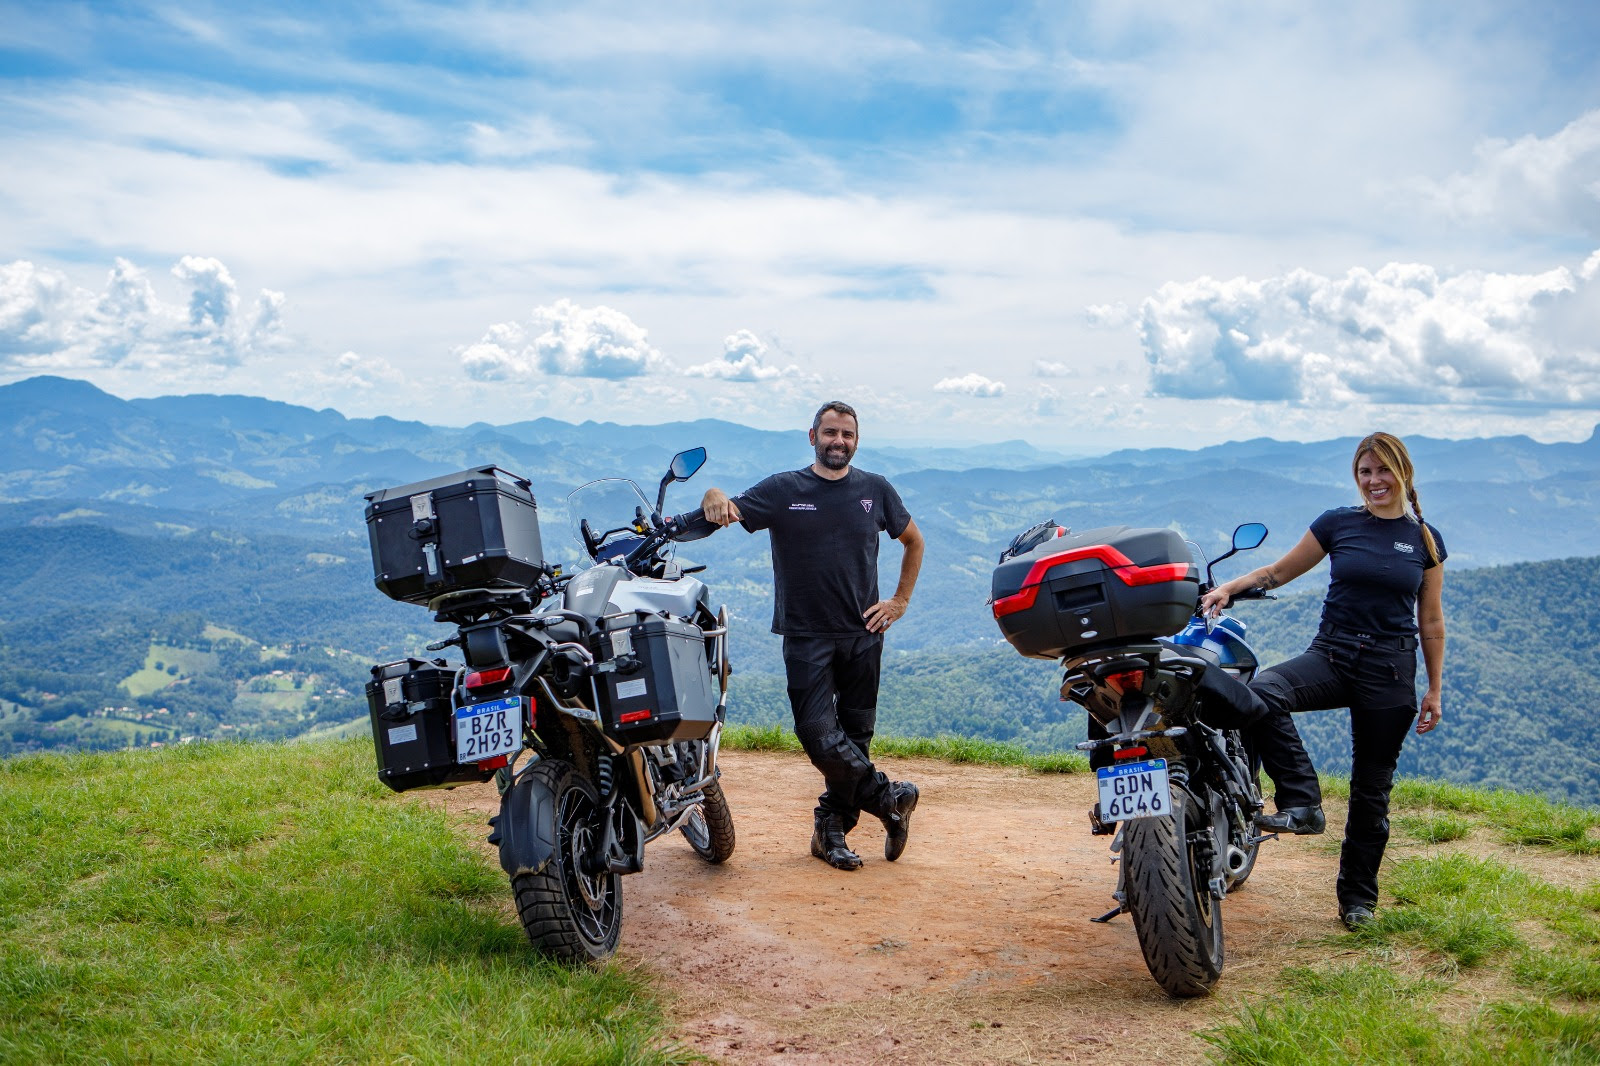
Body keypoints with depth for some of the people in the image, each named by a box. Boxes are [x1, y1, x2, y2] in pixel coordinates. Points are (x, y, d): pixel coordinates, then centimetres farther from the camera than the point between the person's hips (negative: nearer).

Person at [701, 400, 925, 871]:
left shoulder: (876, 490, 8)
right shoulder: (783, 489, 2)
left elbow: (913, 541, 21)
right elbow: (728, 512, -6)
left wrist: (900, 601, 12)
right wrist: (715, 497, -30)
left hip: (863, 634, 2)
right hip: (806, 635, -2)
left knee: (855, 734, 7)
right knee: (818, 733, -13)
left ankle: (832, 827, 21)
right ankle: (889, 797, 6)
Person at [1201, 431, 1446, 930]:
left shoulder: (1425, 539, 6)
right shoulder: (1337, 524, 4)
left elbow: (1431, 620, 10)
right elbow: (1279, 572, 8)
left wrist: (1434, 689, 8)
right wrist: (1229, 586, -10)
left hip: (1391, 669, 0)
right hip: (1331, 655, 0)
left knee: (1372, 787, 6)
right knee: (1260, 693, -33)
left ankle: (1357, 894, 21)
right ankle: (1303, 805, -28)